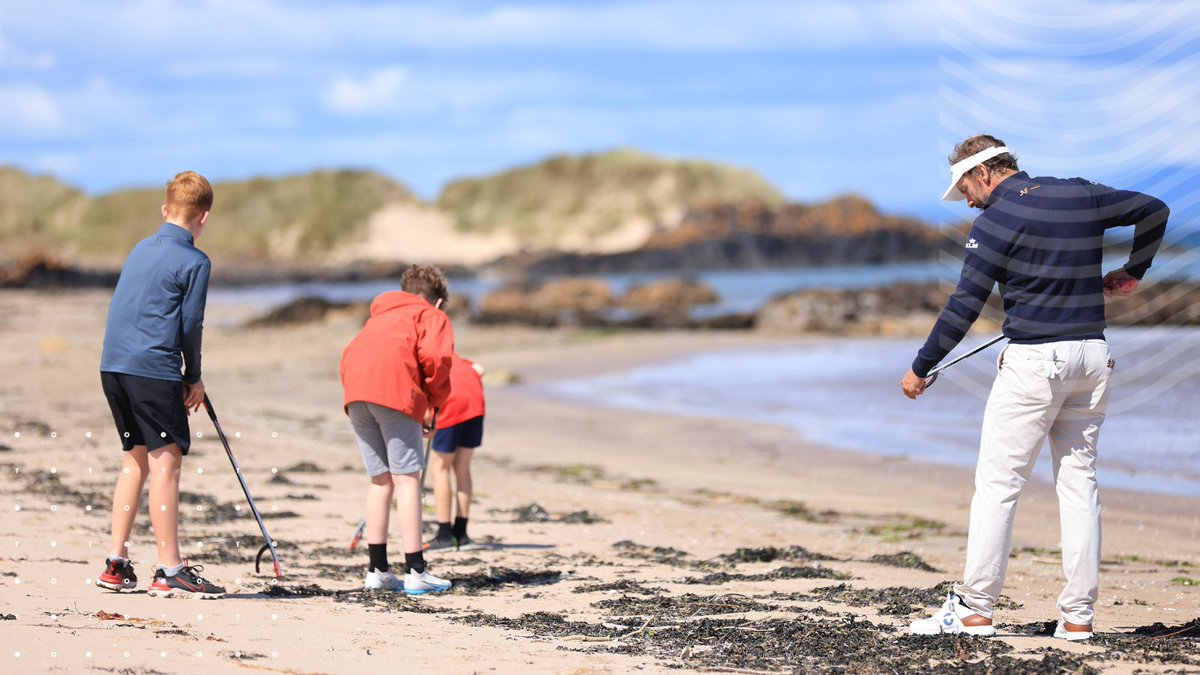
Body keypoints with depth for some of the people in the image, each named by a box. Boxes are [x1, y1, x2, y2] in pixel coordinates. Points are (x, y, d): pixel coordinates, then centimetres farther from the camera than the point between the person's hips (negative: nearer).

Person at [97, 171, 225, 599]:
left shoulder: (139, 250, 16)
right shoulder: (193, 262, -5)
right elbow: (190, 326, -7)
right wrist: (194, 378, 8)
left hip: (114, 366, 8)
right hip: (154, 370, -7)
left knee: (136, 458, 16)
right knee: (166, 461, -5)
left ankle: (116, 564, 15)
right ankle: (169, 571, -8)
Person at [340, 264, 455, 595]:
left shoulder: (380, 317, 36)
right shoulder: (433, 316, 17)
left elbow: (350, 356, 24)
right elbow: (436, 357, -3)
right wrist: (435, 402, 9)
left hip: (355, 393, 6)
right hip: (396, 391, -6)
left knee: (381, 480, 12)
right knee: (407, 478, -4)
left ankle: (377, 570, 11)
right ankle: (415, 573, -8)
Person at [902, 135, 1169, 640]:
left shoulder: (996, 219, -7)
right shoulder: (1082, 195, 9)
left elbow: (964, 306, -9)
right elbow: (1155, 210, 17)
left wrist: (921, 368, -2)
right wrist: (1132, 273, 27)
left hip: (1034, 359, -6)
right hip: (1093, 355, 6)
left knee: (997, 484, -1)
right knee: (1079, 481, 9)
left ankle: (974, 610, -2)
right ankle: (1078, 616, 7)